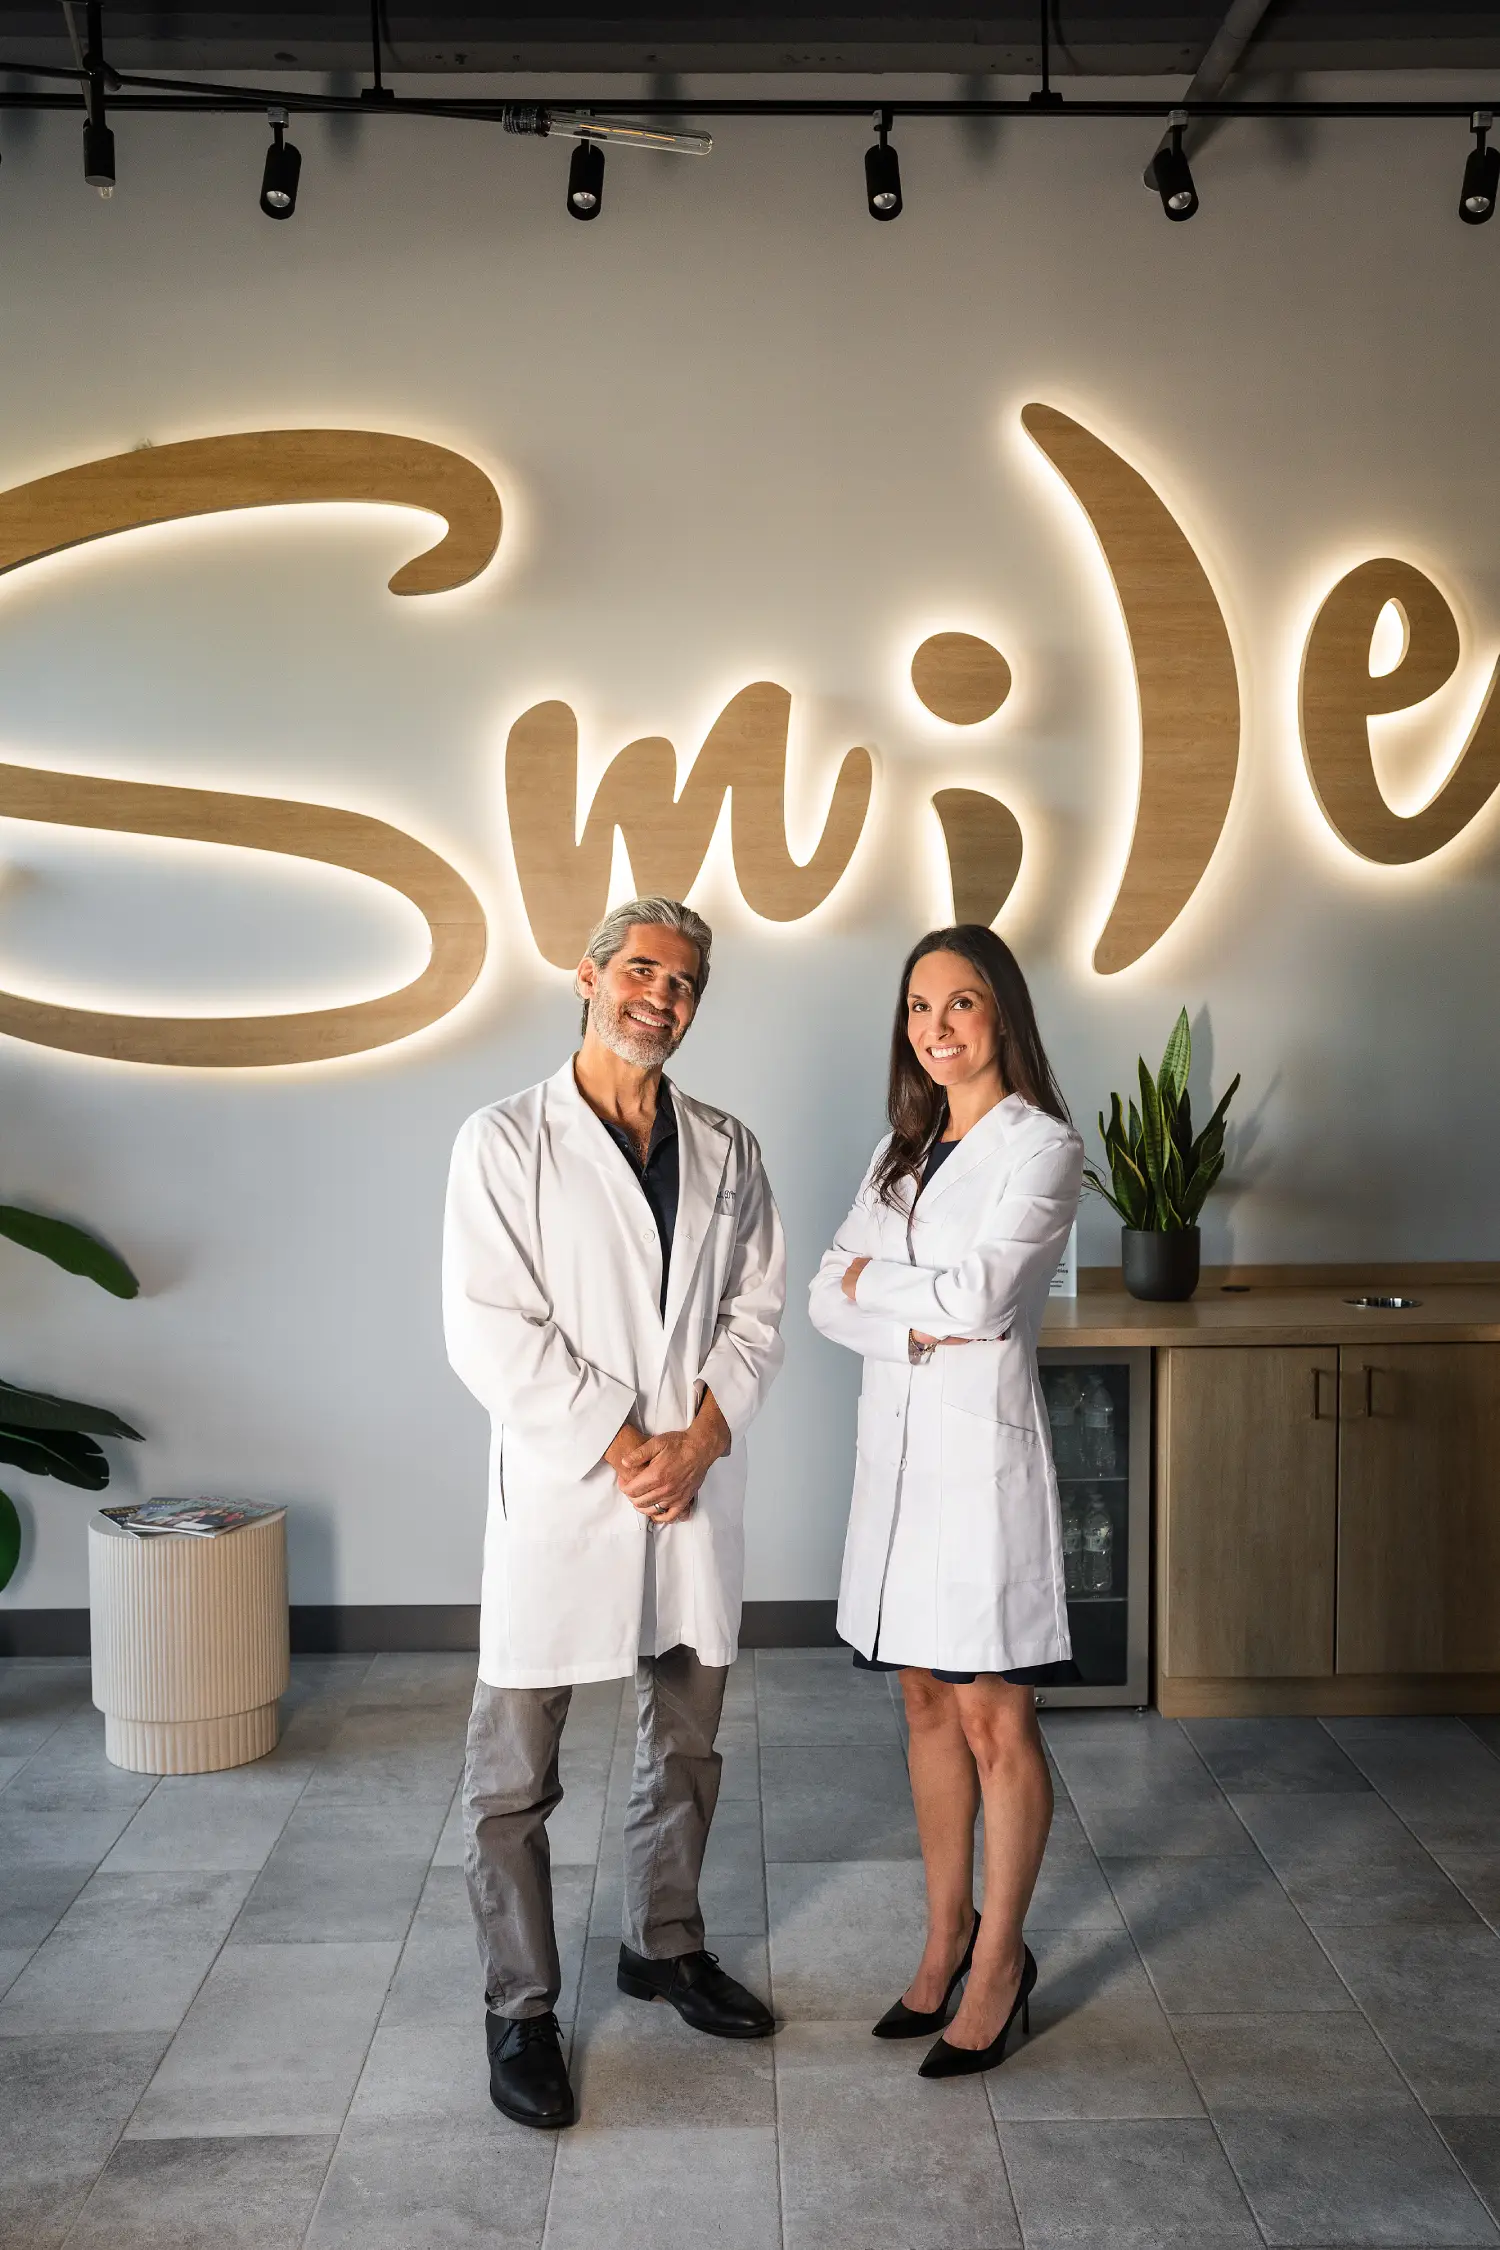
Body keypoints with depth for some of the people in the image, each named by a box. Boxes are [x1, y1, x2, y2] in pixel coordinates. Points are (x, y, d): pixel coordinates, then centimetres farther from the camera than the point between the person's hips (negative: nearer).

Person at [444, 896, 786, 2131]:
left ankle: (665, 1944, 38)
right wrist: (622, 1447, -14)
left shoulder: (725, 1149, 9)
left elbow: (756, 1311, 5)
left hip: (697, 1488, 4)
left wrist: (699, 1440, -9)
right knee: (515, 1775, 3)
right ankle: (522, 2007, 19)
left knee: (686, 1746, 18)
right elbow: (491, 1332, -11)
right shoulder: (506, 1140, -5)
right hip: (560, 1493, -4)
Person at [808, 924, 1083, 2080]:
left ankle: (1000, 1960, 19)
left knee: (994, 1722, 3)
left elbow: (981, 1295, -20)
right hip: (896, 1438, 7)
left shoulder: (1041, 1144, -8)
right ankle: (946, 1938, 29)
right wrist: (916, 1326, -13)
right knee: (929, 1705, 15)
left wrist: (876, 1278, -4)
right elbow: (827, 1297, 5)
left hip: (983, 1439, -6)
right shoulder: (903, 1149, 13)